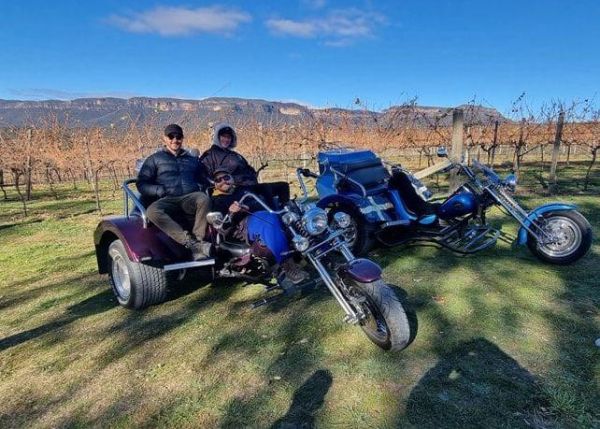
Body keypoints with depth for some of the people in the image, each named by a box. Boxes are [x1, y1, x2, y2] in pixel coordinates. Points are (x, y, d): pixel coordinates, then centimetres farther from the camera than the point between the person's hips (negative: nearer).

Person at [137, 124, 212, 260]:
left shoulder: (193, 159, 28)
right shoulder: (154, 159, 20)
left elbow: (205, 181, 29)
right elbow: (142, 184, 11)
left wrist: (200, 187, 5)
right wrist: (160, 191, -8)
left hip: (190, 198, 1)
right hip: (167, 200, -1)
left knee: (204, 199, -35)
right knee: (152, 211, -36)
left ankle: (198, 239, -41)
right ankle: (191, 243, -46)